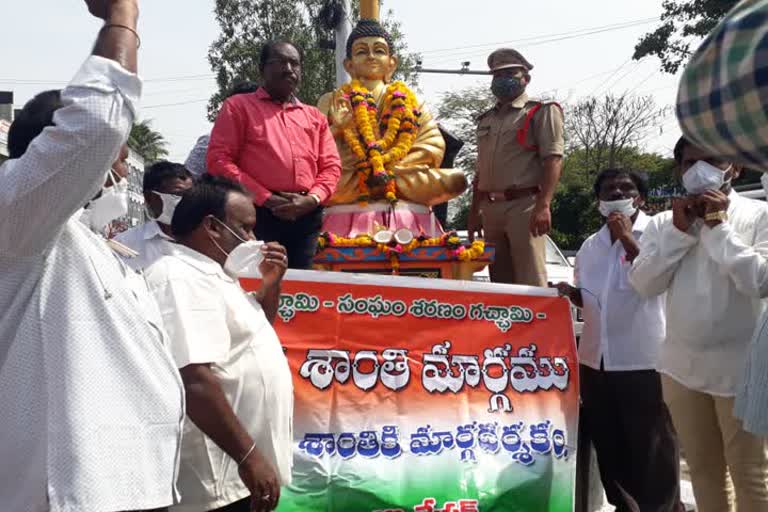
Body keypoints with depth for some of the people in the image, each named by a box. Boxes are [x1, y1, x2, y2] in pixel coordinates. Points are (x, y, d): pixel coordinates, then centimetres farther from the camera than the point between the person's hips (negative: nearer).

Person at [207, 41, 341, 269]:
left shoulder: (315, 116, 22)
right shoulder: (238, 106, 9)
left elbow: (331, 165, 16)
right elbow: (219, 160, -2)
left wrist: (312, 200, -6)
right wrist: (266, 199, -10)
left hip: (307, 217, 4)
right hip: (258, 214, -4)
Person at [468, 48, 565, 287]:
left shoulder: (542, 112, 1)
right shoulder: (486, 120, 22)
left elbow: (553, 160, -10)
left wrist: (543, 205, -21)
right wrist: (474, 213, 19)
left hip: (524, 205, -7)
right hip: (490, 208, 7)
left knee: (530, 282, -10)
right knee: (500, 281, 9)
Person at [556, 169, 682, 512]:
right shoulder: (590, 246, 13)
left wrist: (627, 238, -17)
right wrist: (569, 294, 4)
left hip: (644, 362, -6)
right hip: (594, 362, 6)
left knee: (651, 452, 3)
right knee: (609, 450, 16)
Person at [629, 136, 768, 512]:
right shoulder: (664, 222, 5)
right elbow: (642, 284, -5)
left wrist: (718, 226, -15)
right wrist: (679, 231, -11)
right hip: (683, 368, 4)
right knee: (703, 470, 17)